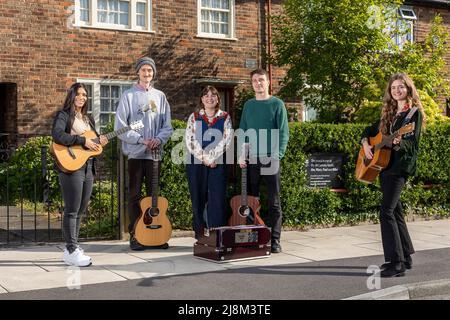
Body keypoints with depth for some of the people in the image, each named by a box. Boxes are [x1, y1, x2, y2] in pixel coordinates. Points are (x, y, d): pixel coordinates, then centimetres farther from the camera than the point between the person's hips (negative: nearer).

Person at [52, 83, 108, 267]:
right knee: (72, 210, -7)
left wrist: (100, 143, 2)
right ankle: (72, 251, -3)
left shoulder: (88, 119, 20)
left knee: (80, 211, 9)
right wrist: (82, 141, -21)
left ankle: (71, 249, 17)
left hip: (88, 167, 8)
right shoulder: (64, 115, -3)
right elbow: (57, 135, -21)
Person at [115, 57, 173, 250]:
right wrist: (141, 139, -14)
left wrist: (159, 139, -12)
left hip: (154, 154, 3)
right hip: (135, 153, -3)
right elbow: (120, 127, -5)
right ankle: (135, 236, 7)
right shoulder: (128, 95, 0)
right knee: (135, 196, 2)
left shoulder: (160, 96, 11)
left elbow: (167, 127, 8)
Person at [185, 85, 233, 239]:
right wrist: (204, 158, -12)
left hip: (218, 163, 0)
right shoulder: (194, 117, 7)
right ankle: (200, 232, 11)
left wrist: (212, 157, -13)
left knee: (218, 197, -4)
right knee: (198, 198, 3)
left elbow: (227, 140, -3)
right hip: (196, 163, 1)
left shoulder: (225, 117, 7)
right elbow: (190, 140, -2)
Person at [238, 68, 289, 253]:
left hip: (270, 158, -4)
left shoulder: (277, 104, 1)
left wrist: (278, 155, -14)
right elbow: (242, 131, 13)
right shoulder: (248, 105, 13)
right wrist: (241, 155, 1)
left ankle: (275, 240, 3)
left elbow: (283, 133, -4)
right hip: (251, 159, 4)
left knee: (273, 201, -1)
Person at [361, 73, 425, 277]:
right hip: (383, 165, 8)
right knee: (395, 210, 13)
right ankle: (405, 257, 24)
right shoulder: (389, 113, 15)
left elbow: (413, 143, -13)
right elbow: (370, 130, 26)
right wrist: (365, 144, 6)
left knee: (386, 212, -15)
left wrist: (399, 143, -34)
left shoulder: (414, 113, -5)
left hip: (400, 166, -8)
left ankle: (396, 264, -14)